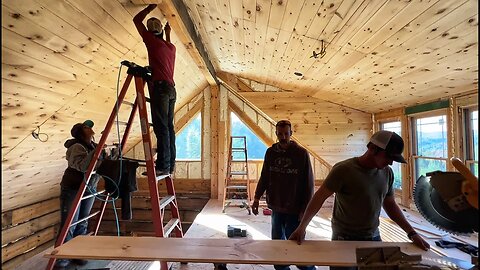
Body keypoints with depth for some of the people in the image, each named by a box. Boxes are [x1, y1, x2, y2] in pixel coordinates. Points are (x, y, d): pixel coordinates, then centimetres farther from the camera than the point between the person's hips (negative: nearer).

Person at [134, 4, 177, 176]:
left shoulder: (153, 41, 4)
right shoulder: (171, 47, 21)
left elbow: (137, 20, 17)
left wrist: (150, 7, 28)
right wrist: (168, 33, 46)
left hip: (160, 88, -7)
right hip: (171, 89, 7)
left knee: (161, 127, -13)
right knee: (169, 127, 4)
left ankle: (162, 166, -15)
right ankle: (170, 165, 5)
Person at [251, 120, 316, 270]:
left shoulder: (302, 154, -10)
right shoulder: (270, 152, 0)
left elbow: (308, 184, -8)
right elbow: (264, 177, 6)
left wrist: (305, 209, -10)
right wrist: (257, 198, 4)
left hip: (294, 208, -4)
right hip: (276, 206, 4)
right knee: (277, 241, 17)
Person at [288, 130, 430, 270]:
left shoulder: (387, 173, -1)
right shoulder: (343, 169, -22)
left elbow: (390, 205, 10)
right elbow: (320, 197, -19)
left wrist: (412, 233, 4)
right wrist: (301, 227, -22)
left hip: (374, 237, 6)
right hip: (344, 238, -5)